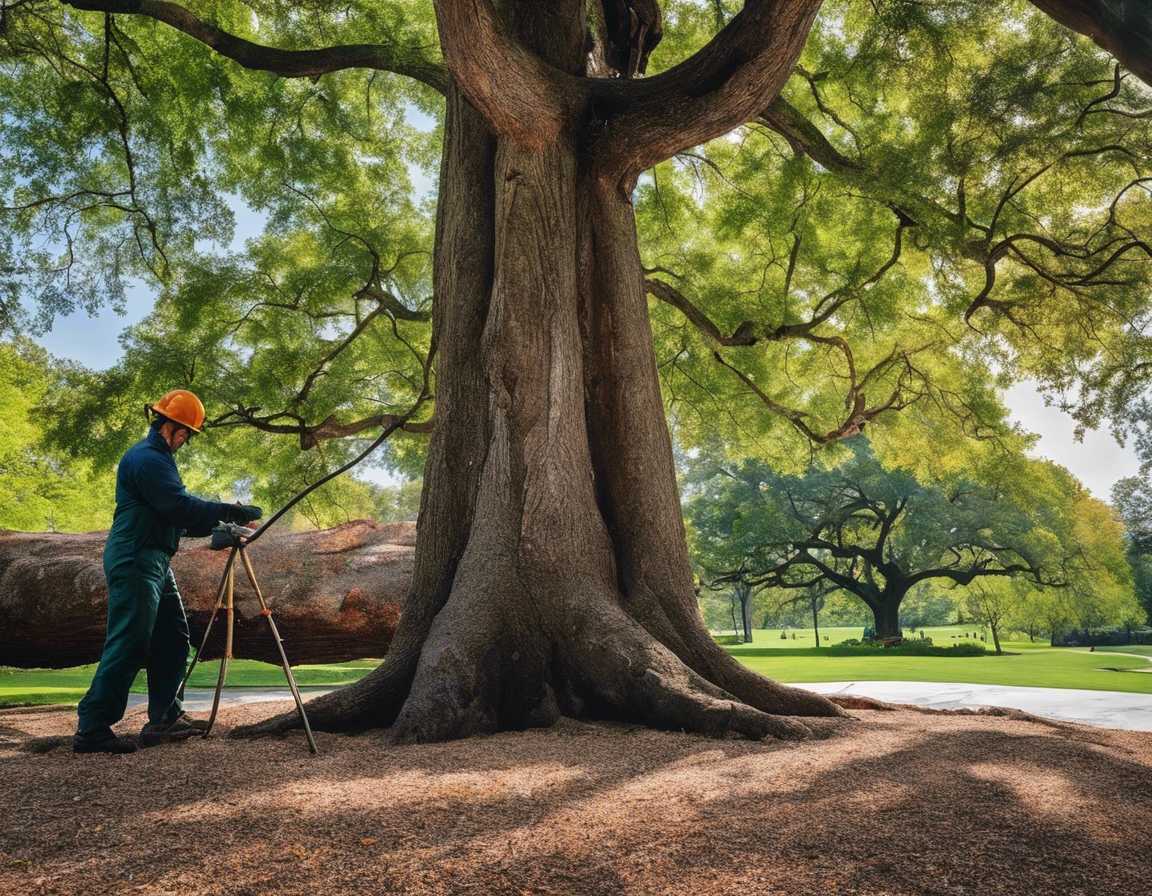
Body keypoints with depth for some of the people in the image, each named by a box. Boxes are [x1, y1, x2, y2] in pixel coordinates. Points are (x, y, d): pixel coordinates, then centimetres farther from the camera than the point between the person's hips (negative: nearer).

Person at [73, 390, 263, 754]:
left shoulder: (159, 458, 19)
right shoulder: (146, 458, -14)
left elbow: (177, 514, 19)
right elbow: (181, 506, -22)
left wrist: (217, 524, 9)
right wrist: (231, 512, -17)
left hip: (153, 562, 11)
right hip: (134, 561, -11)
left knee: (173, 639, 11)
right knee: (129, 645, -10)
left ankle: (165, 718, 16)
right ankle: (91, 729, -4)